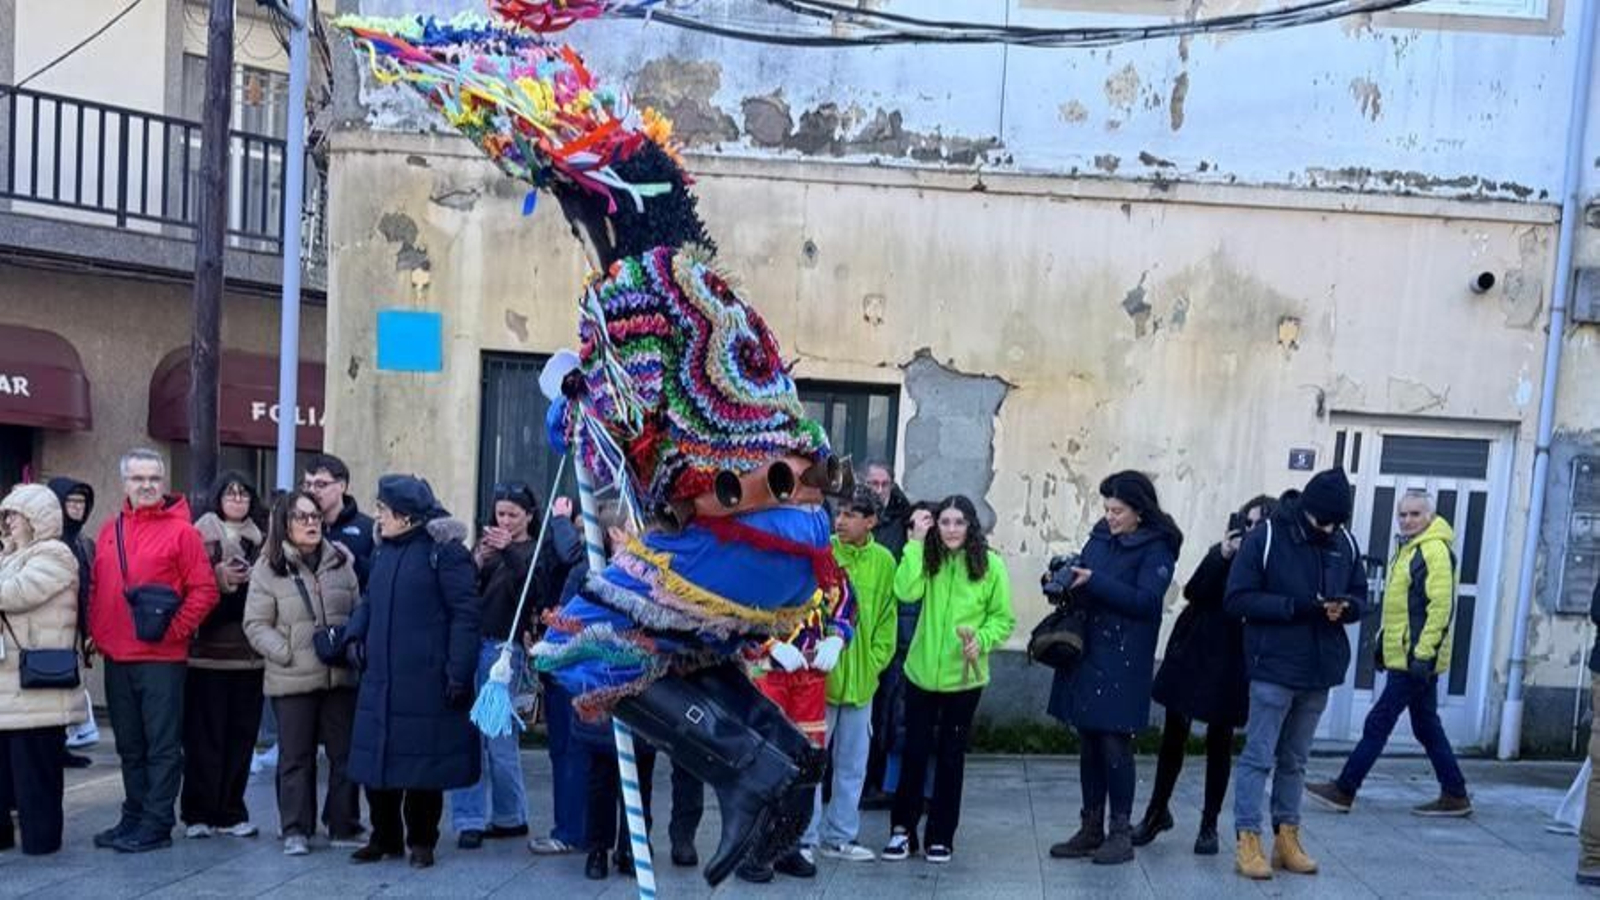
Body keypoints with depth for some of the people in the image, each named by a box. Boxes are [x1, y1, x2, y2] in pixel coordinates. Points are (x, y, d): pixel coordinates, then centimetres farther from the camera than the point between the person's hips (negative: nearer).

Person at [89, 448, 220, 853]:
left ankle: (157, 824, 8)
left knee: (162, 745, 1)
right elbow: (96, 589, 16)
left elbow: (204, 591, -8)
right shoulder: (109, 531, 11)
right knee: (130, 745, 16)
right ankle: (134, 815, 26)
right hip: (115, 658, 6)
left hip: (162, 657, -6)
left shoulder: (180, 531, -6)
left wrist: (174, 630, -13)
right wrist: (96, 633, 6)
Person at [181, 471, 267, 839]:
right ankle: (198, 813, 11)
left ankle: (230, 812, 16)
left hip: (249, 653, 4)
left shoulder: (261, 537, 14)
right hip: (208, 651, -3)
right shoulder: (202, 532, 3)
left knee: (241, 735, 6)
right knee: (205, 736, 0)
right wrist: (217, 578, -18)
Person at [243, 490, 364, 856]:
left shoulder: (341, 561, 6)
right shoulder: (269, 568, -2)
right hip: (292, 679, -3)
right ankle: (296, 831, 18)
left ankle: (344, 826, 20)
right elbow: (256, 624, -3)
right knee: (296, 756, 6)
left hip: (342, 675, 3)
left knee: (345, 753, 8)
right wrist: (286, 654, -13)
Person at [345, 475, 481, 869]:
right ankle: (385, 837, 27)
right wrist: (356, 634, 2)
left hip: (426, 680, -7)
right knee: (376, 759, 10)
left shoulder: (444, 551, -10)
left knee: (423, 763, 4)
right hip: (380, 678, 7)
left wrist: (458, 672, -17)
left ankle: (421, 842, 20)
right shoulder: (383, 551, 13)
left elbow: (464, 613, -14)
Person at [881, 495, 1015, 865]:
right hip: (921, 672, 1)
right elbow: (906, 592, -19)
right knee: (915, 751, 7)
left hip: (964, 677, -1)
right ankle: (902, 829, 21)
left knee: (951, 755, 11)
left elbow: (1004, 619, -1)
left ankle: (941, 836, 24)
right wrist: (917, 542, -17)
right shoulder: (928, 558, -1)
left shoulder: (991, 565, -7)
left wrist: (981, 640, -19)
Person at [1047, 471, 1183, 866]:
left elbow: (1147, 600, -18)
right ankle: (1091, 829, 20)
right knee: (1089, 740, 10)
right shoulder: (1100, 536, 11)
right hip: (1087, 652, 6)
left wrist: (1094, 582, -21)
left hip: (1123, 660, -6)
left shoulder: (1156, 549, -7)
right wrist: (1066, 581, -5)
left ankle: (1121, 832, 9)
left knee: (1114, 742, -4)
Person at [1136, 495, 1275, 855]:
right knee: (1173, 735, 8)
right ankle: (1157, 811, 24)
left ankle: (1209, 824, 20)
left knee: (1220, 742, 6)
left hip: (1231, 664, -2)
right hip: (1193, 653, 2)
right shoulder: (1221, 553, 4)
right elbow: (1193, 593, -8)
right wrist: (1222, 558, -18)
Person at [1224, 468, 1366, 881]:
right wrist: (1294, 606, -23)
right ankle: (1248, 841, 5)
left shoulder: (1346, 544, 5)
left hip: (1320, 669, 5)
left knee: (1295, 760, 15)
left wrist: (1345, 606, -10)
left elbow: (1361, 595, 14)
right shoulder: (1265, 538, -11)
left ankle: (1287, 838, 23)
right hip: (1273, 667, -5)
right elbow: (1238, 599, -12)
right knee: (1259, 757, -1)